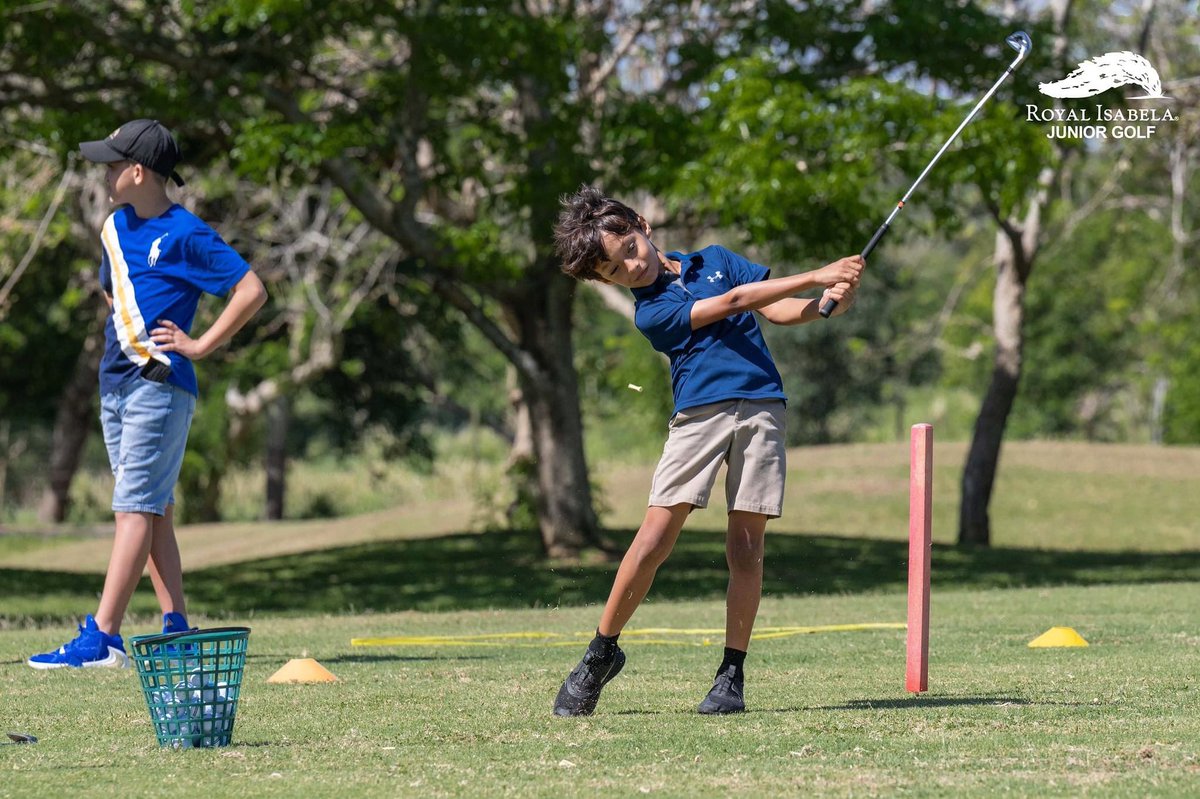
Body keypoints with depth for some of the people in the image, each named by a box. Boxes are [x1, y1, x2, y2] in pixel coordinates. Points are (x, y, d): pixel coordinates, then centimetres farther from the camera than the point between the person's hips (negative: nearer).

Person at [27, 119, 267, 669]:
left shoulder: (185, 235, -11)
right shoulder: (116, 227, 13)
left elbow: (252, 290, -15)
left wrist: (201, 346, -14)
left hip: (160, 383, -9)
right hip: (116, 381, 9)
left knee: (135, 507, -12)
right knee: (153, 511, 9)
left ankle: (102, 639, -18)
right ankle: (176, 631, 12)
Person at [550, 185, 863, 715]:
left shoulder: (715, 260, 18)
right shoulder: (650, 312, 2)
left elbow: (777, 310, 13)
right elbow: (732, 302, -5)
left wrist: (823, 305, -9)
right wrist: (817, 277, -7)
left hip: (762, 408, 3)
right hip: (699, 412, -3)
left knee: (745, 548, -3)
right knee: (656, 536, -12)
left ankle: (733, 673, 3)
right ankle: (603, 651, 4)